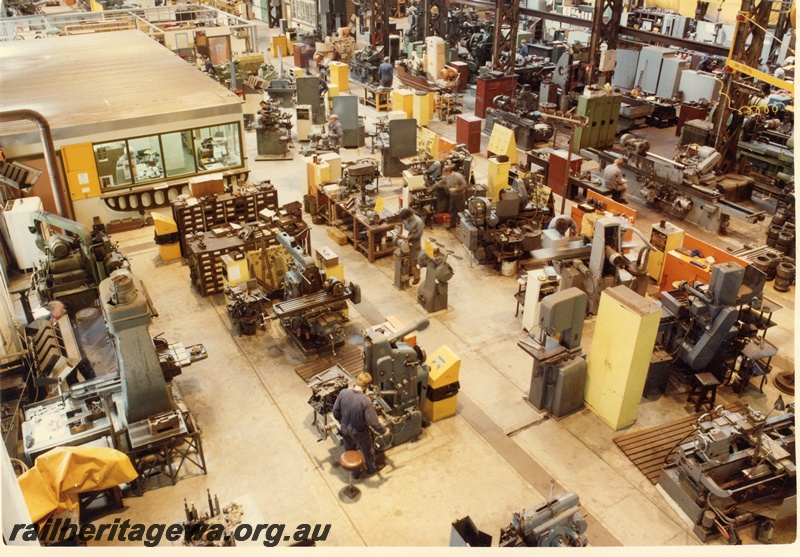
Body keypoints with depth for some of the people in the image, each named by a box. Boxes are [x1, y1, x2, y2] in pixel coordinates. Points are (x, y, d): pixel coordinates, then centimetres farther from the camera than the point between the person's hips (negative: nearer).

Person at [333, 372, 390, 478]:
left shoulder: (343, 393, -22)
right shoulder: (366, 401, -35)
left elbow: (336, 411, -7)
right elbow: (373, 421, -28)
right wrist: (384, 431, -9)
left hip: (345, 429, 4)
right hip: (359, 432, -4)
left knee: (349, 450, 29)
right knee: (368, 451, 26)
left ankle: (354, 471, 50)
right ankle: (372, 468, 52)